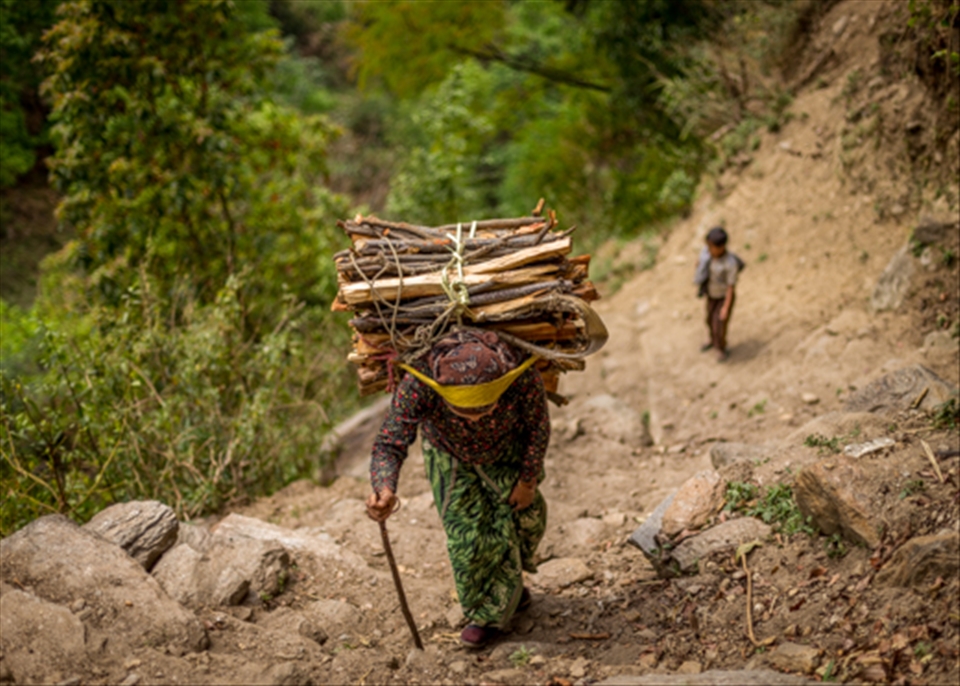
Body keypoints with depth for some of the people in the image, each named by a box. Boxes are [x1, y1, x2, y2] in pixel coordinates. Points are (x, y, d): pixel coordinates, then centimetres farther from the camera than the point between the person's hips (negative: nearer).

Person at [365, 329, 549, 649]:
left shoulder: (522, 377, -41)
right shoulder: (418, 384, -44)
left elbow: (538, 427, -20)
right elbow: (389, 444, -41)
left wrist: (528, 480, -8)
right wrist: (384, 491, -62)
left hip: (506, 452, 1)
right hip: (449, 455, 0)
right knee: (466, 536, -3)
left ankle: (491, 615, 30)